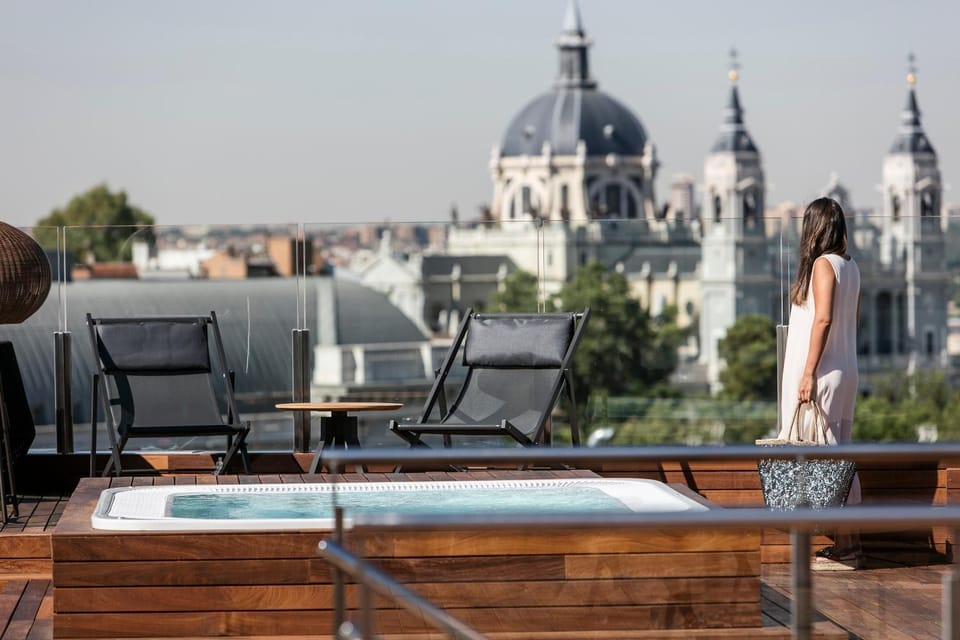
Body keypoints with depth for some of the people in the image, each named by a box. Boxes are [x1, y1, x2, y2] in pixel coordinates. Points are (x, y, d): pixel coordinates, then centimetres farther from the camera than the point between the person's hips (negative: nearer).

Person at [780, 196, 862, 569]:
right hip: (844, 372, 9)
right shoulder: (850, 267, 13)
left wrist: (809, 372, -21)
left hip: (823, 374, -9)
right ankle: (849, 543, 15)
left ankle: (844, 549, -6)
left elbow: (823, 318, -20)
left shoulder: (823, 264, -12)